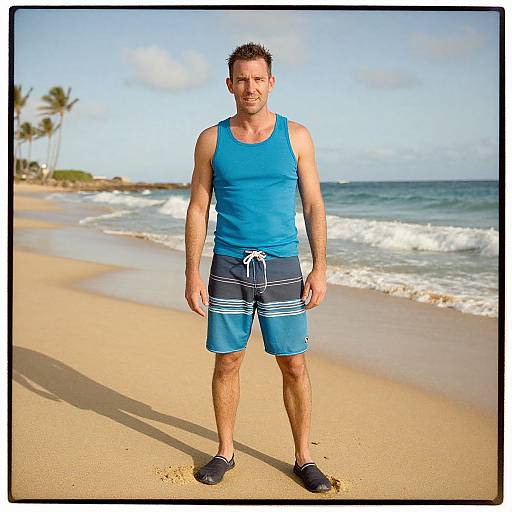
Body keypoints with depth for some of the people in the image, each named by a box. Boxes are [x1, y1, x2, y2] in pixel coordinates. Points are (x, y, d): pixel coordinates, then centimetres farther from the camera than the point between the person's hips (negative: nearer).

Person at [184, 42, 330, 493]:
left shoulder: (296, 136, 3)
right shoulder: (212, 140, 4)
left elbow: (314, 206, 3)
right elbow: (198, 210, 5)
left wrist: (320, 268, -4)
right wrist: (193, 274, -2)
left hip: (282, 267, 0)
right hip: (229, 268, 1)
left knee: (294, 366, 4)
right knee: (227, 363, 8)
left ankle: (304, 458, 20)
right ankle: (225, 452, 26)